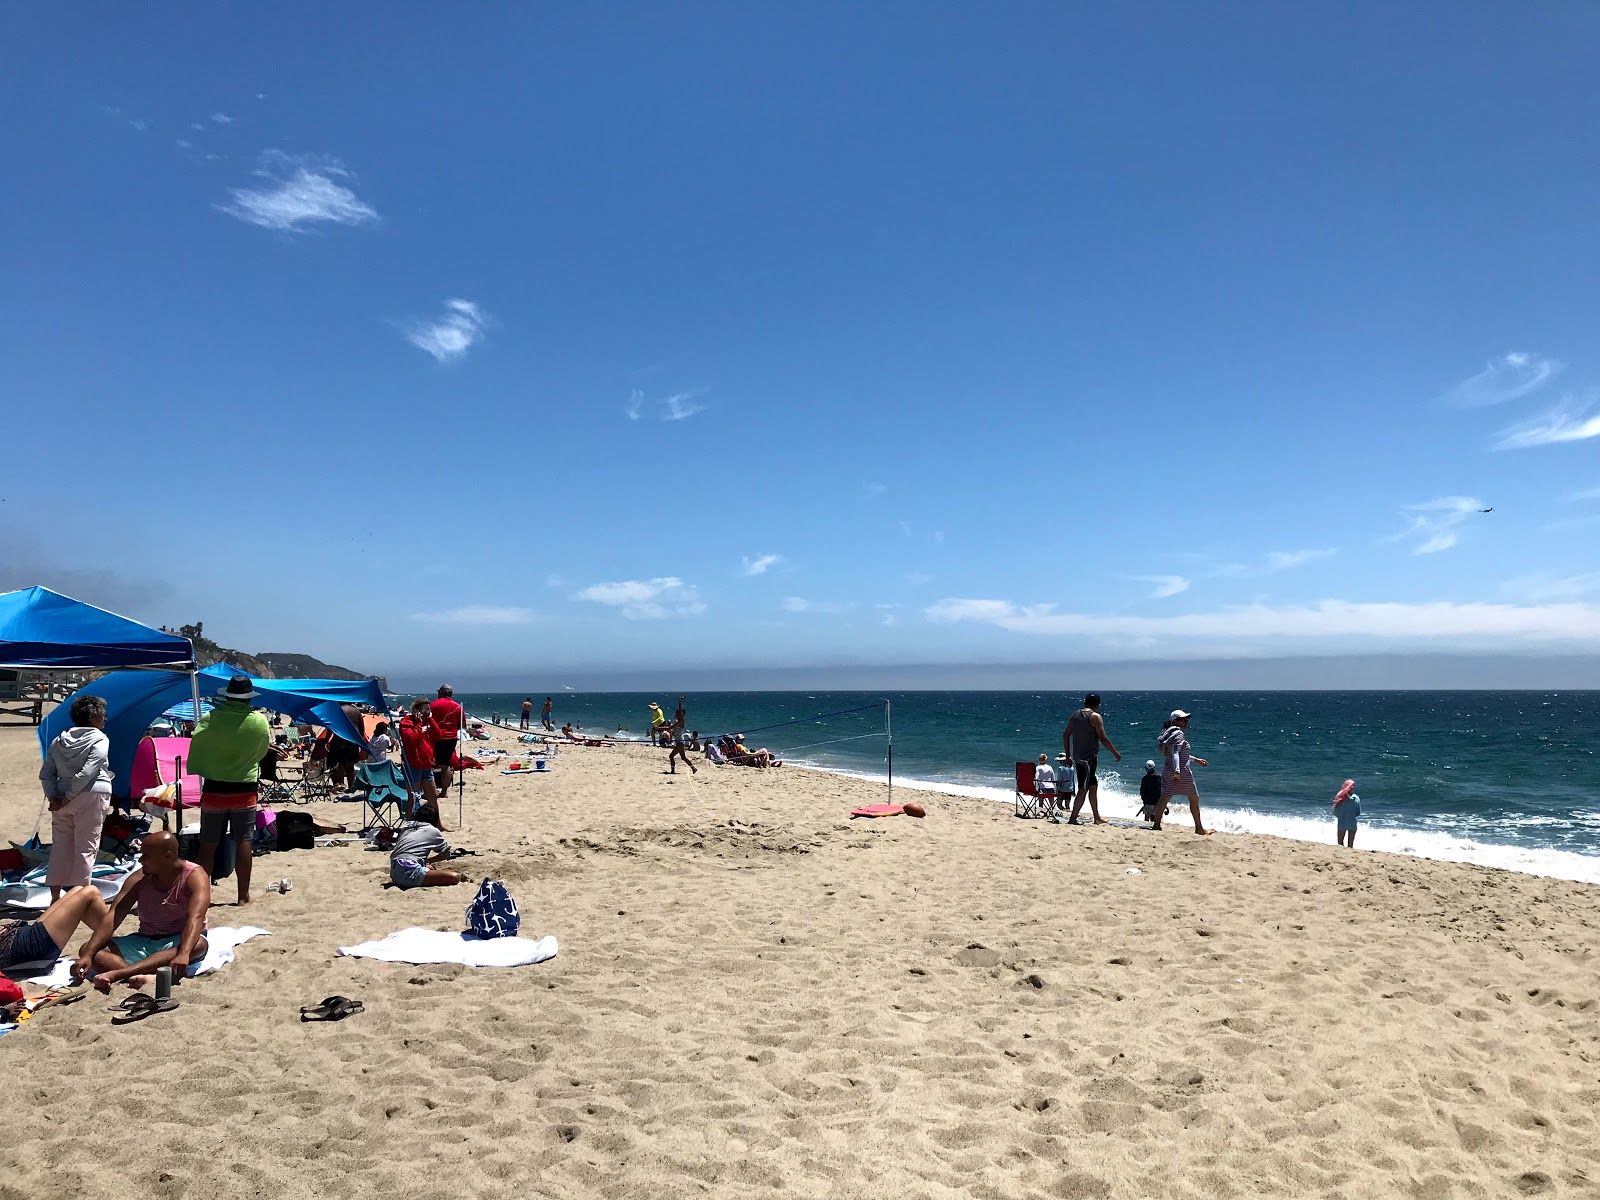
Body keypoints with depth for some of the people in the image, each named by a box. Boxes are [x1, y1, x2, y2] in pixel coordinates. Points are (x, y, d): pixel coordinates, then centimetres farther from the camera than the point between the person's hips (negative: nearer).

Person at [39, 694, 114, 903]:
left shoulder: (59, 740, 14)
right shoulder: (100, 739, -6)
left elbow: (46, 773, 8)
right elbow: (87, 772, -17)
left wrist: (53, 797, 2)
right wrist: (69, 796, -10)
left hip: (62, 801, 6)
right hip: (90, 798, -6)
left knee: (60, 847, 12)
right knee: (86, 848, -1)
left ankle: (55, 897, 16)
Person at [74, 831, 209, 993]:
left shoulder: (194, 876, -15)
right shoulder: (139, 879, -1)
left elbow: (196, 918, -31)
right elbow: (113, 917, -11)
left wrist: (183, 954, -49)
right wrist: (88, 955, -25)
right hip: (143, 942, 5)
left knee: (199, 945, -39)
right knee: (87, 948, -14)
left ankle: (116, 974, -48)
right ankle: (145, 976, -42)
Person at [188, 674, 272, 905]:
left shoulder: (209, 719, -9)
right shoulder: (260, 722, -7)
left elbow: (196, 753, -4)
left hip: (214, 790, 0)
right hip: (245, 791, 0)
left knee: (208, 844, 9)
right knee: (243, 842, 5)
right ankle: (244, 894, 9)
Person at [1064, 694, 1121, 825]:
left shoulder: (1075, 715, 11)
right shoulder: (1095, 716, -11)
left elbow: (1066, 735, 15)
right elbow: (1103, 739, -15)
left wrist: (1068, 755, 21)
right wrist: (1116, 753, -3)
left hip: (1078, 757, 8)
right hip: (1089, 758, -8)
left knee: (1093, 785, 19)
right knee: (1083, 789, -5)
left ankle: (1097, 817, 28)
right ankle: (1073, 819, -7)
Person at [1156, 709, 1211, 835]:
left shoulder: (1171, 734, 16)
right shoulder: (1179, 734, -12)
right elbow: (1175, 753, -24)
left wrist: (1196, 759, 38)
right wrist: (1177, 772, -32)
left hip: (1168, 771, 8)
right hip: (1182, 771, -8)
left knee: (1164, 798, 4)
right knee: (1194, 799, 6)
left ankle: (1156, 824, 0)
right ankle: (1199, 828, 12)